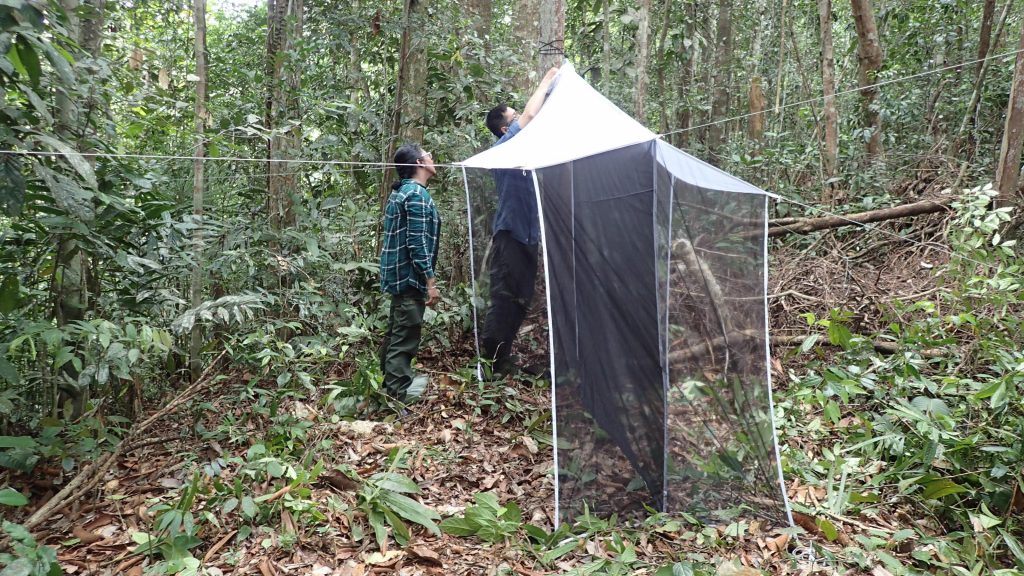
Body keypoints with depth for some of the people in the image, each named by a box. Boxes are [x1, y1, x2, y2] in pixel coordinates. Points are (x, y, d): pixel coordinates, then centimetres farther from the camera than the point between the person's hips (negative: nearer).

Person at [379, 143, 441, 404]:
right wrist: (431, 282, -19)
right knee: (405, 336, -7)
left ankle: (392, 380, 33)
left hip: (398, 274, 10)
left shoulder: (399, 191, 15)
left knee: (397, 331, 20)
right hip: (410, 276, -10)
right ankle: (397, 398, -3)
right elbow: (417, 242, -21)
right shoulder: (418, 194, -15)